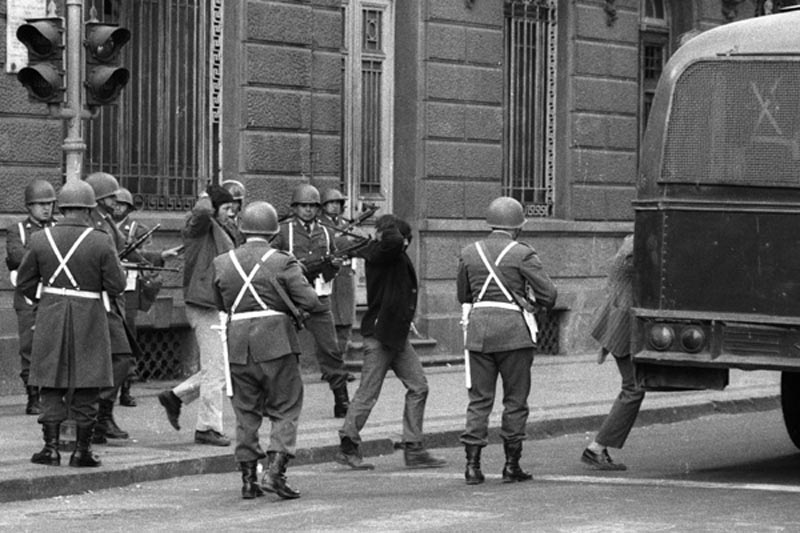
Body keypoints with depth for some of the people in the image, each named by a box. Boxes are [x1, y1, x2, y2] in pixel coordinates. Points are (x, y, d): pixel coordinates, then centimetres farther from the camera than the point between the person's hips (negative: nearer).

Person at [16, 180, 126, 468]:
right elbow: (116, 285, -9)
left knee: (51, 385, 10)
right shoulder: (100, 242, -11)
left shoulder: (41, 239, -2)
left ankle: (51, 447, 8)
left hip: (51, 318, 2)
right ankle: (82, 449, 8)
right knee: (86, 388, 6)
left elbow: (24, 282, 4)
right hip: (89, 320, -2)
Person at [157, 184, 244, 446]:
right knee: (215, 370, -5)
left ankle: (176, 396, 24)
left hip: (222, 305, 9)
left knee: (220, 368, 14)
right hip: (204, 306, -9)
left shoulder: (226, 229, 16)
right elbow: (201, 212, -32)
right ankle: (207, 427, 4)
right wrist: (206, 198, -13)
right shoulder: (198, 226, -10)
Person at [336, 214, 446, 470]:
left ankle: (413, 449, 11)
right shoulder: (379, 254, -17)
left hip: (397, 334, 9)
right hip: (379, 333, -9)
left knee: (418, 387, 7)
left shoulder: (398, 256, 11)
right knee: (368, 393, -2)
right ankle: (347, 447, 10)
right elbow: (392, 241, -34)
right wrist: (391, 228, -16)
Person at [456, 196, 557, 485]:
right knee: (515, 399, 6)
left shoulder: (469, 253, 7)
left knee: (479, 399, 7)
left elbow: (463, 296, 17)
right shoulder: (522, 254, -6)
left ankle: (473, 464, -1)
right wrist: (533, 301, 15)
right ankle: (511, 465, 7)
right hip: (514, 331, -3)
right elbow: (548, 295, -6)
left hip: (478, 330, 4)